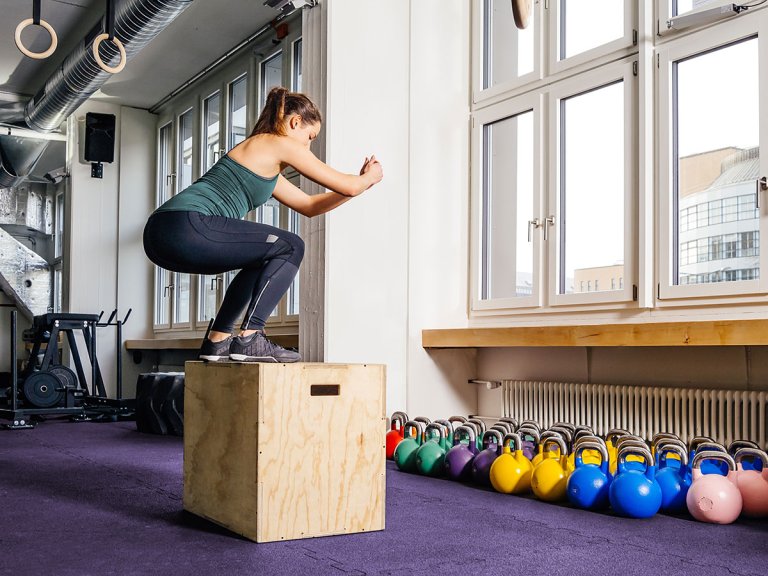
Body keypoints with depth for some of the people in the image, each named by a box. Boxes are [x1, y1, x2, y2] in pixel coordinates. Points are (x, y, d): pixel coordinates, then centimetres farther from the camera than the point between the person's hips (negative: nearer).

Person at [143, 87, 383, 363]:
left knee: (264, 260, 25)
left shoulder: (266, 165, 30)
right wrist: (370, 177, 26)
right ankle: (249, 339, -7)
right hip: (187, 227, -10)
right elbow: (346, 186, 5)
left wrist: (362, 180, 36)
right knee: (290, 248, 0)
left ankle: (217, 340, 22)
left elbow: (309, 205, 37)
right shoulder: (281, 143, 3)